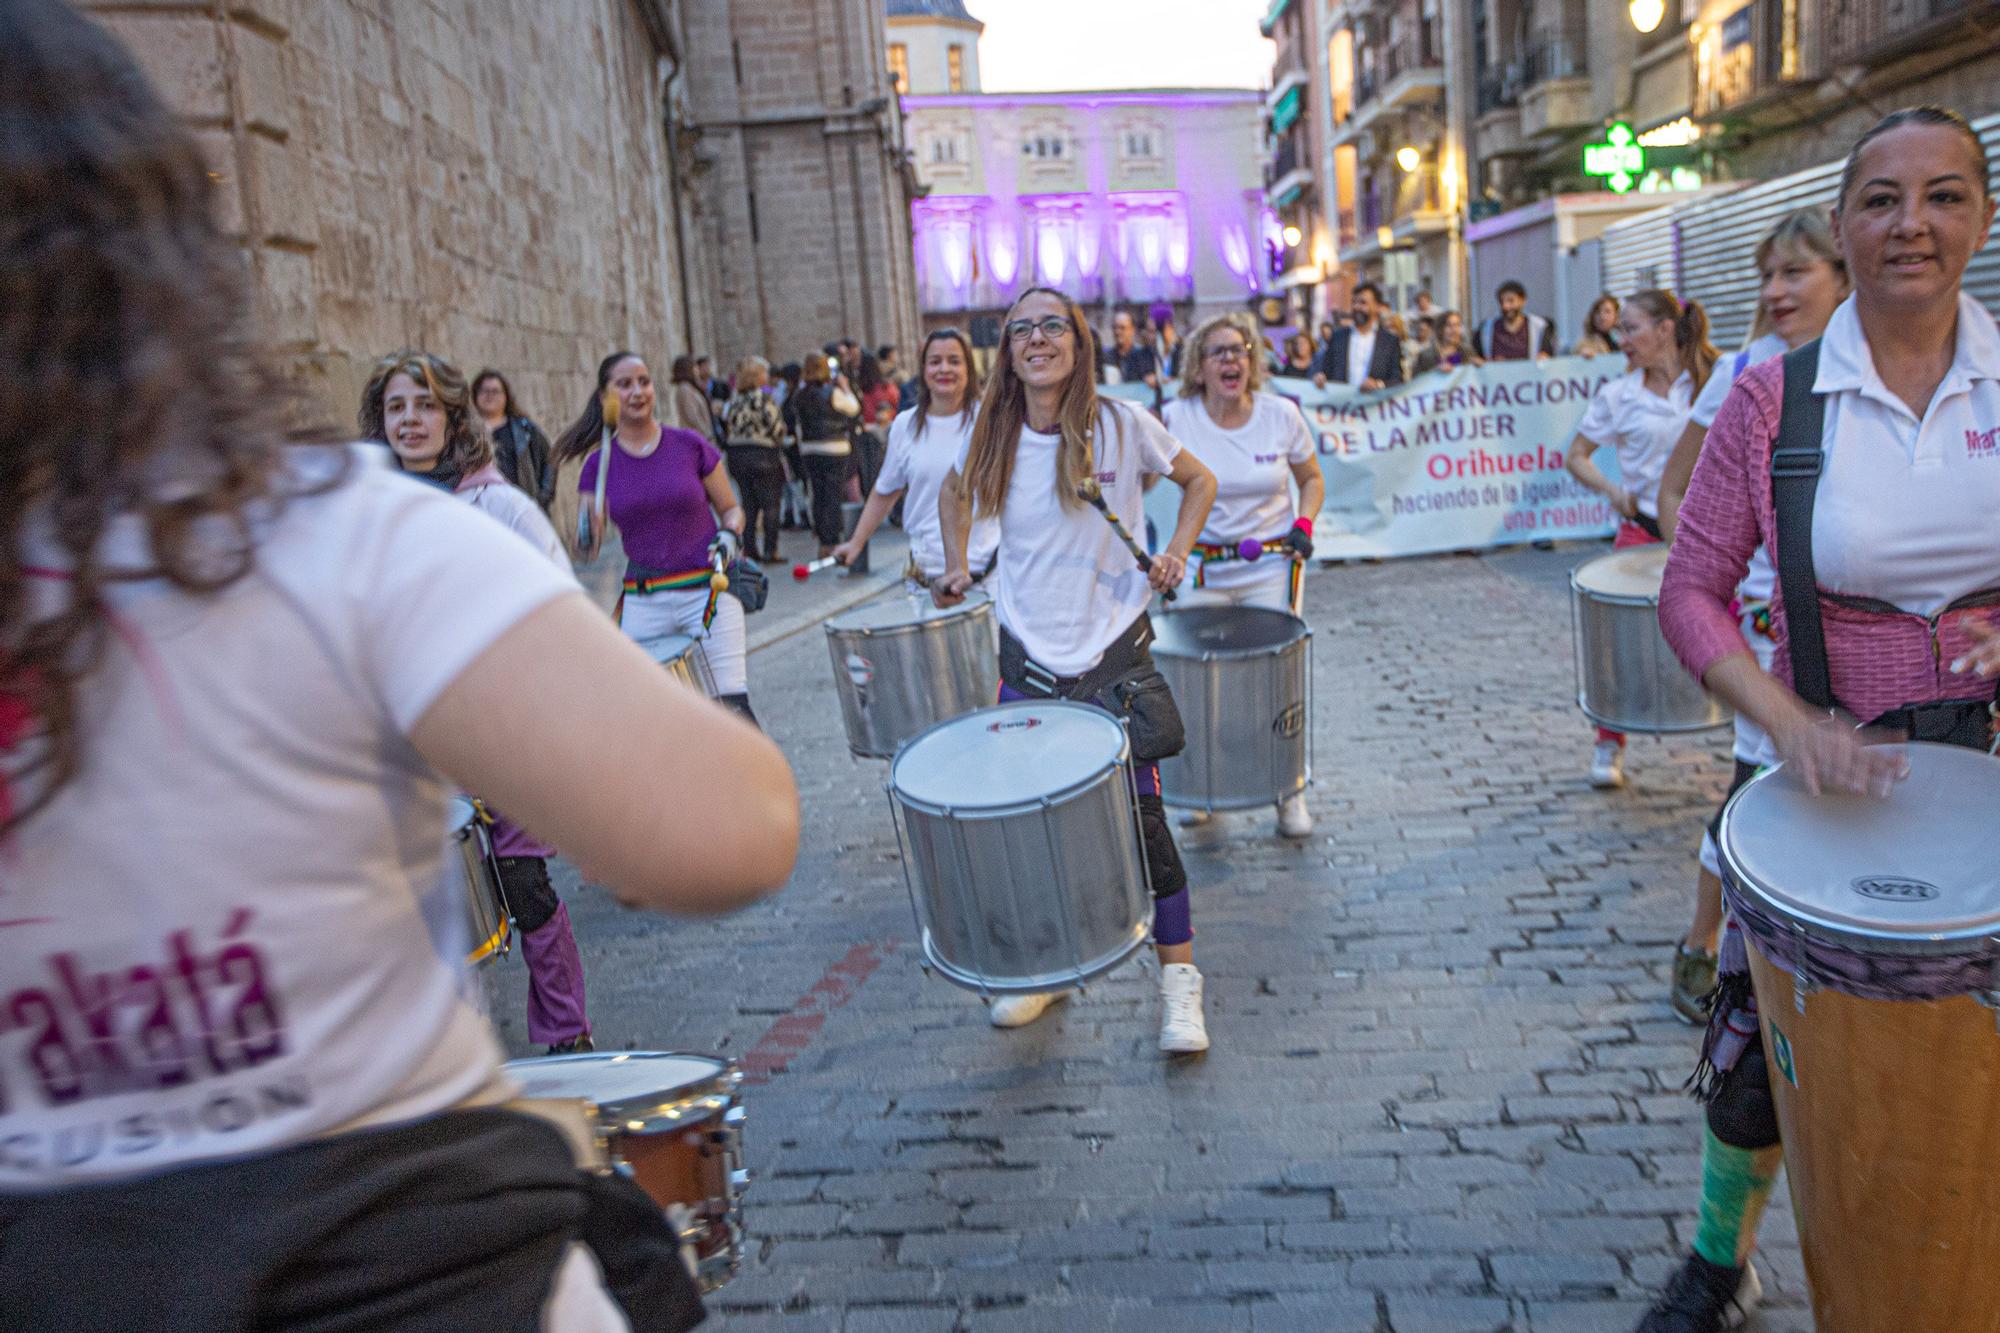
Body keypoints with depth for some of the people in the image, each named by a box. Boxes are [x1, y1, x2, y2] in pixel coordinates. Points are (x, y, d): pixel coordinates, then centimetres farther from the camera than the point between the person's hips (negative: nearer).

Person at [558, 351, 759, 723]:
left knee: (731, 704, -9)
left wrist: (729, 535, -11)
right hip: (642, 601, 2)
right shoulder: (599, 464, 4)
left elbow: (730, 508, 9)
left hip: (708, 590, -2)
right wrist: (587, 534, -16)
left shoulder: (690, 445, 0)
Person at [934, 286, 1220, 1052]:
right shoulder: (992, 438, 1)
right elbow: (954, 491, 22)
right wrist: (958, 566, 10)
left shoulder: (1122, 426, -7)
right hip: (1027, 656, 3)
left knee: (1141, 815, -4)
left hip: (1114, 652, -3)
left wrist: (1176, 552, -7)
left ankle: (1178, 978, 12)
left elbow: (1199, 481, 7)